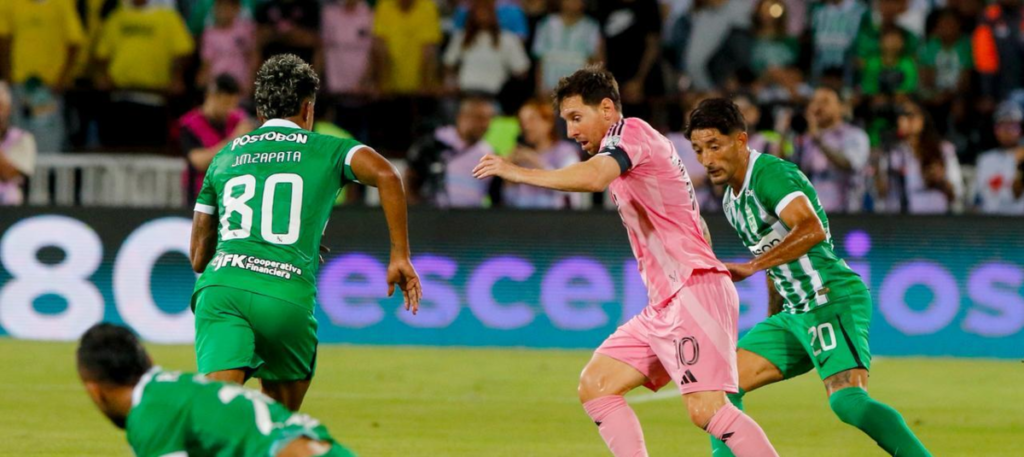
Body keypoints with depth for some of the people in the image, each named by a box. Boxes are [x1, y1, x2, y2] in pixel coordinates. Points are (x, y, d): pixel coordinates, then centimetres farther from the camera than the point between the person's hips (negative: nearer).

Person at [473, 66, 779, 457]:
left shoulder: (631, 130, -5)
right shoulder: (622, 152, 23)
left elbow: (593, 177, -28)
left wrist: (518, 173, -21)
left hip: (695, 291, -10)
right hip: (665, 304, 10)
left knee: (706, 409, -20)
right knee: (595, 385, 4)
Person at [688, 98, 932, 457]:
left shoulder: (771, 175, -14)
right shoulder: (732, 200, 16)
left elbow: (811, 229, -32)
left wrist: (751, 267, -33)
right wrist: (771, 325, 29)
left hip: (834, 300, -10)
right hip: (795, 313, 10)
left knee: (848, 401, -27)